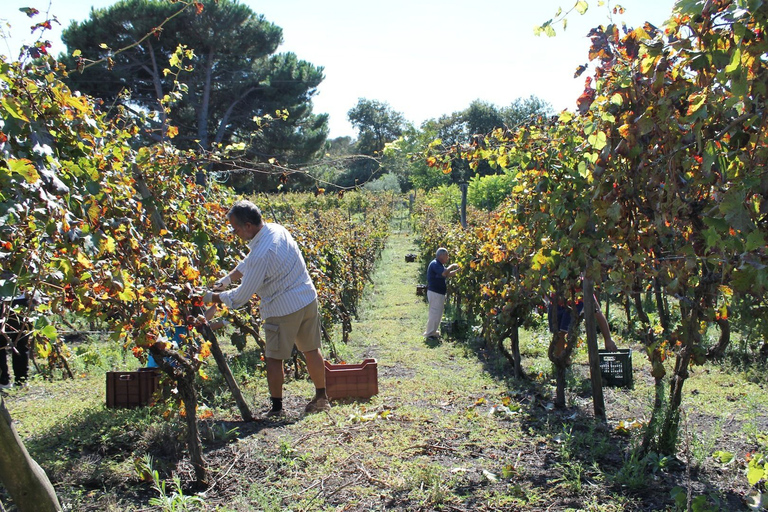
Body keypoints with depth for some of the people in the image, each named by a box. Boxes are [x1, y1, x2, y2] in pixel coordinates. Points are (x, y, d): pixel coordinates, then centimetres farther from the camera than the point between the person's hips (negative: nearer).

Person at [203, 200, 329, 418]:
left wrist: (214, 298, -1)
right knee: (311, 350, 17)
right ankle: (321, 398, 28)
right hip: (308, 299, 9)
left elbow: (242, 296, -16)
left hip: (283, 309, -9)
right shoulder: (276, 229, 1)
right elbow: (247, 263, 17)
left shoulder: (262, 254, -25)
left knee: (274, 358, 7)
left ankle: (276, 408, 15)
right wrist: (226, 280, 16)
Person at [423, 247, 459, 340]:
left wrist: (458, 270, 8)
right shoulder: (434, 264, -18)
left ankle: (434, 331, 27)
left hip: (439, 293, 11)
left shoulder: (440, 265, 16)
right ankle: (429, 334, 1)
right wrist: (451, 266, -17)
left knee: (438, 313, 17)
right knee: (435, 313, -6)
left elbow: (448, 274, 20)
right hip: (434, 293, -11)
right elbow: (444, 273, -32)